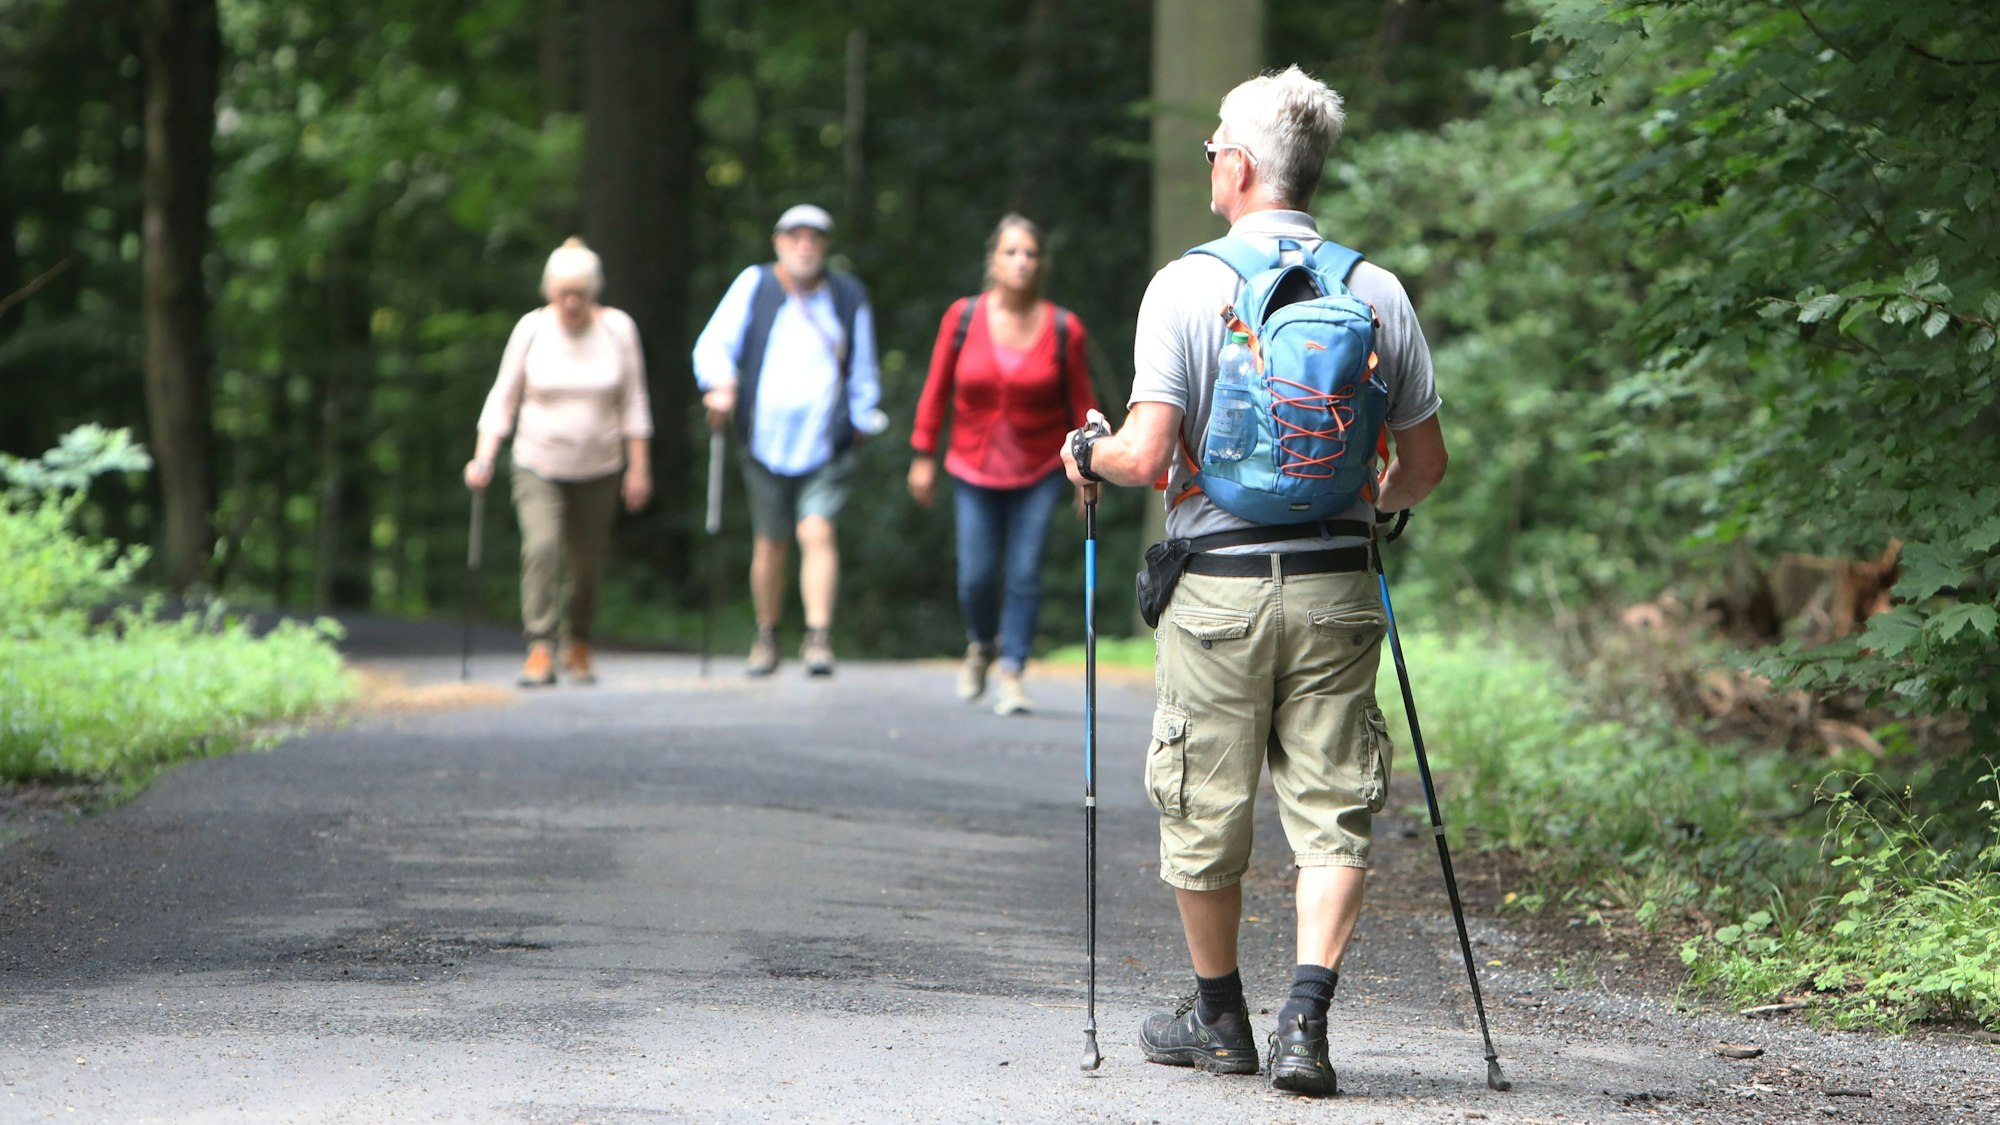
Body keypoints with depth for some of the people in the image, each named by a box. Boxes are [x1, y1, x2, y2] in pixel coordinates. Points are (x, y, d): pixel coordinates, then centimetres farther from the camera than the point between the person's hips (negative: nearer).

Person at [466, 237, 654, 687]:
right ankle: (540, 653, -19)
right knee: (540, 547, -20)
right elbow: (503, 397, -1)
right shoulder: (532, 329, -6)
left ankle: (578, 646, 26)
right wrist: (483, 458, -10)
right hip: (538, 467, -1)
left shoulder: (617, 329, -4)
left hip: (597, 471, 1)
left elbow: (633, 403, 2)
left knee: (587, 561, 5)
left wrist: (638, 466, -1)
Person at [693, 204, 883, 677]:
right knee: (770, 545, 8)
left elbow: (861, 372, 15)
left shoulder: (848, 296, 7)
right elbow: (715, 342, -5)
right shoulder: (754, 285, 3)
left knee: (817, 532, -17)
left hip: (827, 447, -1)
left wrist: (863, 421, 11)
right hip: (767, 443, 1)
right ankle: (766, 636, 26)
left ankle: (819, 638, -19)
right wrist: (720, 382, -23)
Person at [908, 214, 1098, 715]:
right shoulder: (963, 317, -5)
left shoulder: (1063, 329, -7)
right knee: (976, 576, -1)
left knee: (1025, 575, -8)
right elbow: (937, 389, 3)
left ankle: (1012, 674, 1)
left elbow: (1081, 401, 3)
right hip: (974, 468, 1)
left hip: (1040, 472, -1)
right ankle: (981, 645, 29)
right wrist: (923, 455, 5)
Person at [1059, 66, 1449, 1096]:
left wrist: (1088, 453, 8)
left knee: (1205, 811, 13)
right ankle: (1305, 1018, -11)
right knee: (1330, 814, 4)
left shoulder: (1186, 287, -8)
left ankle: (1219, 1015, 25)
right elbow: (1425, 463, 7)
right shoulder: (1378, 293, 2)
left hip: (1217, 588, -2)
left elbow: (1148, 456, -14)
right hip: (1334, 587, 2)